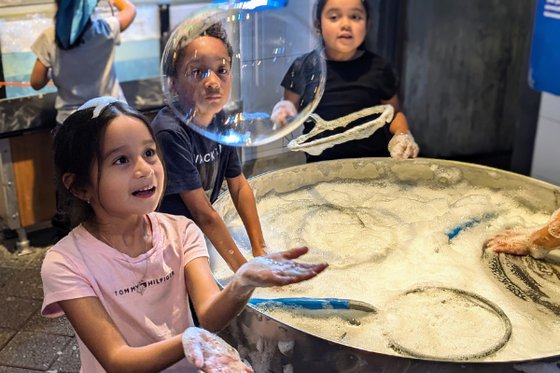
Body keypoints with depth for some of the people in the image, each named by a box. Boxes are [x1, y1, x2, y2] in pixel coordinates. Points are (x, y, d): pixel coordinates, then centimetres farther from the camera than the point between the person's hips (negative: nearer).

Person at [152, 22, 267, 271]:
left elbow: (239, 186, 4)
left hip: (200, 233, 6)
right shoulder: (170, 133, -28)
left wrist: (260, 250, -1)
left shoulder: (219, 119, -5)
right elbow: (203, 214, -25)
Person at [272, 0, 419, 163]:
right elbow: (293, 115, 9)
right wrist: (284, 114, -12)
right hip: (321, 166, -1)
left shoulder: (378, 67, -1)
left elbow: (394, 113, 12)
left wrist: (403, 135, -6)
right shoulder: (303, 67, -3)